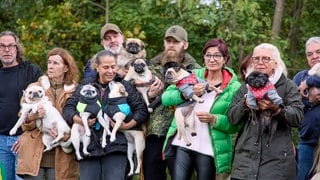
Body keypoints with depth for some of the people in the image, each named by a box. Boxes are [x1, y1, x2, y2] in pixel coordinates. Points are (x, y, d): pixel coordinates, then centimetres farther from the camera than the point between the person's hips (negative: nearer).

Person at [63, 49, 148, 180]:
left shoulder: (124, 86, 7)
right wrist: (79, 120, -10)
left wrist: (128, 125, -12)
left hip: (115, 147, -2)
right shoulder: (86, 85, 13)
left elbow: (142, 110, 3)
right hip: (89, 147, 2)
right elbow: (68, 107, 8)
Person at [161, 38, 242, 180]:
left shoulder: (234, 87, -1)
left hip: (208, 150, -2)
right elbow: (165, 98, 0)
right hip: (182, 143, 2)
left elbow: (237, 124, -4)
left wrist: (214, 119, -19)